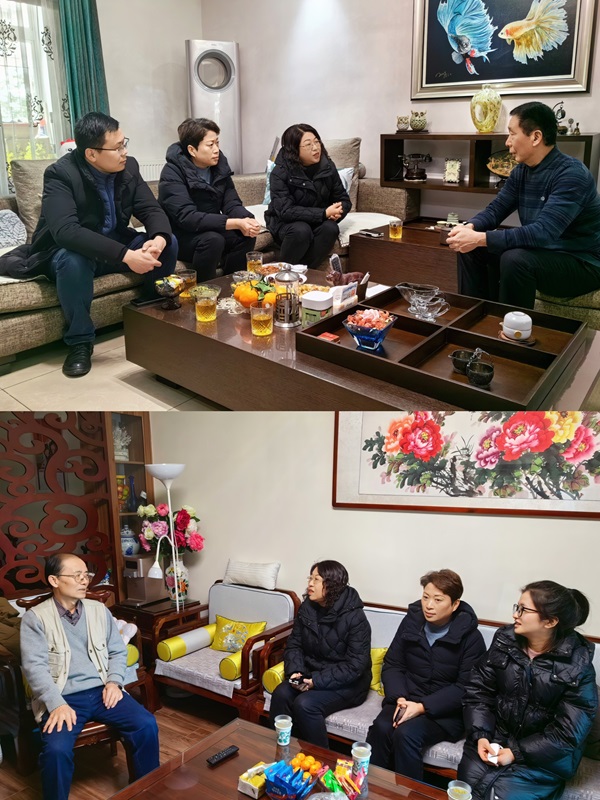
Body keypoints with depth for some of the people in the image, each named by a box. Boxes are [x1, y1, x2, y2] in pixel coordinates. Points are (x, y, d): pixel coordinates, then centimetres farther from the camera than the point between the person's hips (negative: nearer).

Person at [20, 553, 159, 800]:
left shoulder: (99, 610, 10)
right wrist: (57, 704, -22)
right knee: (57, 749, -31)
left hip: (102, 691, 3)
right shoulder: (36, 617, -3)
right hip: (62, 698, -3)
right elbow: (35, 666, -11)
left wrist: (114, 681, -5)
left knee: (147, 725, -16)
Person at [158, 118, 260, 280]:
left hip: (211, 230, 6)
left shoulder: (219, 165, -1)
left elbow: (231, 204, -4)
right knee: (213, 240, -33)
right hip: (180, 237, -6)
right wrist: (236, 223, -36)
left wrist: (247, 220, -29)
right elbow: (187, 217, -30)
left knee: (246, 236, -17)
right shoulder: (172, 173, -20)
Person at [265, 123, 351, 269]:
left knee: (331, 229, -29)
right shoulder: (280, 173, -16)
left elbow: (343, 200, 4)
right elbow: (286, 211, -25)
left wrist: (337, 212, -22)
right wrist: (324, 213, -31)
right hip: (285, 224, -3)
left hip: (319, 222, 4)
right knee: (301, 230, -36)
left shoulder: (328, 167, -4)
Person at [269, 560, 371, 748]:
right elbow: (294, 645, 6)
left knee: (305, 704, -27)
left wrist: (317, 681, -25)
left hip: (347, 683, -5)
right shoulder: (307, 608, 0)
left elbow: (355, 666, -20)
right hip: (311, 675, 6)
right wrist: (295, 671, -15)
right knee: (280, 694, -21)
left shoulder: (355, 617, -19)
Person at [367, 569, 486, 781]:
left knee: (405, 734, -29)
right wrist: (400, 698, -15)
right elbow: (392, 665, 5)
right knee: (380, 728, -25)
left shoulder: (470, 638, -9)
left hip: (446, 711, -3)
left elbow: (465, 688, -13)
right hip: (406, 700, 4)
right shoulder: (411, 622, 3)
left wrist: (422, 707, -21)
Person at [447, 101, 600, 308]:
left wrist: (480, 238, -36)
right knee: (471, 248, -1)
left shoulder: (572, 175, -23)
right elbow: (495, 210, 5)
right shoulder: (521, 171, 2)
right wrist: (470, 227, -18)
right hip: (540, 251, 8)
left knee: (515, 259, -34)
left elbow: (543, 232, -33)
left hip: (581, 264, -8)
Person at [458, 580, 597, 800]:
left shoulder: (577, 665, -13)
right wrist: (480, 736, -14)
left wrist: (517, 753, -18)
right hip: (495, 737, 3)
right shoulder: (505, 640, -3)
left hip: (544, 755, -3)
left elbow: (567, 733, -13)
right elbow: (478, 690, 0)